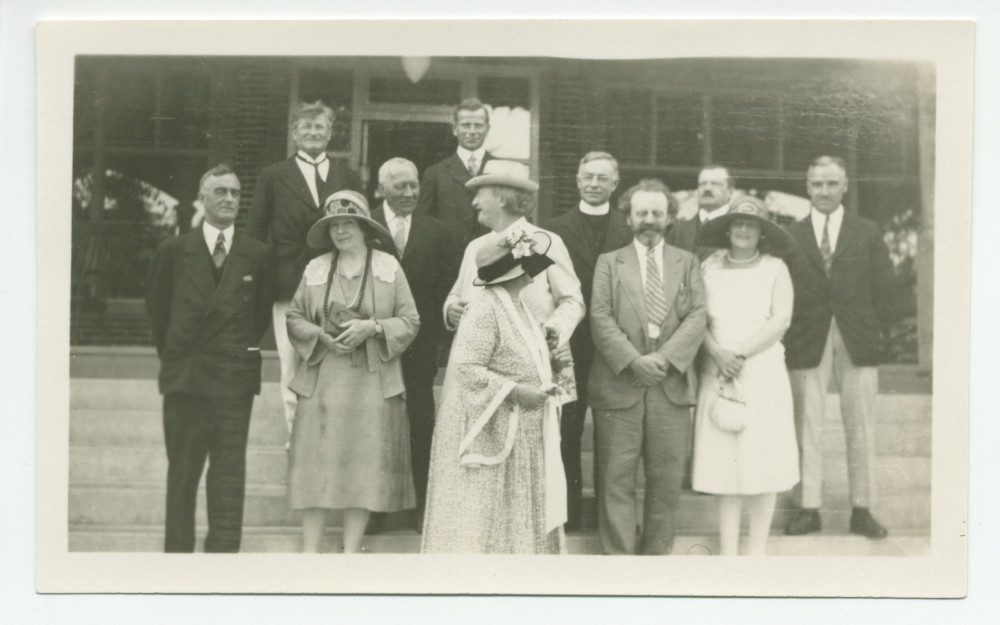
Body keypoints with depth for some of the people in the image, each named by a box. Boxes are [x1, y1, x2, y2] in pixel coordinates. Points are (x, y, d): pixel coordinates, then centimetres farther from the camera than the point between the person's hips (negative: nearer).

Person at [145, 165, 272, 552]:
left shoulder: (257, 255, 4)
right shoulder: (173, 251, 5)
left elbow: (263, 310, 13)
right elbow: (156, 306, 13)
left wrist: (245, 350, 9)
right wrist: (172, 353, 12)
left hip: (235, 378, 0)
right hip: (184, 375, 0)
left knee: (229, 474, -1)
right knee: (182, 473, 7)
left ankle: (224, 550, 3)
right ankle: (178, 551, 16)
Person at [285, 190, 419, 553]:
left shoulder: (388, 267, 4)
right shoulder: (315, 269, 9)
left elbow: (410, 322, 3)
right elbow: (294, 318, 11)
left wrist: (372, 327, -12)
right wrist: (322, 336, -7)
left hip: (371, 383, -1)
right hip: (322, 380, 1)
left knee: (363, 464, -1)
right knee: (314, 464, -2)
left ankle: (351, 551, 8)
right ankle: (309, 550, 4)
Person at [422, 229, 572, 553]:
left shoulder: (520, 306, 12)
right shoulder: (485, 310, -17)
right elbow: (466, 369, -23)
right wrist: (515, 391, -24)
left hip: (523, 434, 9)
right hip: (489, 433, -9)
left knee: (518, 515, 11)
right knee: (483, 516, -3)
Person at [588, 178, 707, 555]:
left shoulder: (687, 262, 14)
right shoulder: (609, 262, 10)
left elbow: (697, 317, 2)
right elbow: (600, 318, -1)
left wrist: (666, 357, -12)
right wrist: (633, 360, -14)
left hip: (671, 384, 2)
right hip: (619, 384, -1)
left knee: (667, 478, 4)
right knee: (616, 479, -1)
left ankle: (656, 552, 14)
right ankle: (619, 555, 5)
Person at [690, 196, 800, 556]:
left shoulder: (774, 268, 6)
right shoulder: (709, 267, 10)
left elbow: (781, 320, -3)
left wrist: (741, 355, -9)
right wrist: (718, 354, -12)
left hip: (764, 372, -1)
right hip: (718, 373, 1)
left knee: (763, 462, -2)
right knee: (724, 462, -2)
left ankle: (758, 550, 6)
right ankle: (728, 552, 2)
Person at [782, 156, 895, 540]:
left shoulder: (868, 233, 7)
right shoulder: (791, 236, 6)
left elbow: (883, 287, 7)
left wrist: (876, 330, 0)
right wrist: (787, 335, -4)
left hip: (857, 341, 0)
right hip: (807, 342, 0)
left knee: (860, 428, 4)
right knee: (807, 428, 2)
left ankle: (861, 510, 11)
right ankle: (809, 508, 9)